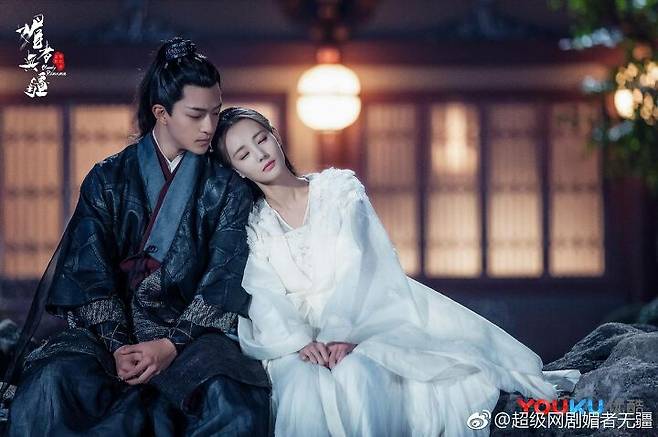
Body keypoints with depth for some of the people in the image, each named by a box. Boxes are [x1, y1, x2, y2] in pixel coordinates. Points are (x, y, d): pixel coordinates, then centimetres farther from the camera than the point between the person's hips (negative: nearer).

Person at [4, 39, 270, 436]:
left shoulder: (229, 189, 9)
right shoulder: (107, 180, 9)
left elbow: (225, 280, -2)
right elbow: (91, 273, 0)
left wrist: (172, 345, -17)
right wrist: (118, 345, -16)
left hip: (192, 331, 0)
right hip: (111, 328, 1)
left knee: (235, 402, -35)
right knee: (52, 383, -32)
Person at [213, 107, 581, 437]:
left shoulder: (338, 188, 6)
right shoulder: (251, 228, 10)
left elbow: (357, 264, -7)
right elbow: (265, 298, -3)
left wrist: (340, 333, -23)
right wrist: (299, 342, -24)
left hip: (364, 317, -1)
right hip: (300, 332, 1)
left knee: (356, 372, -34)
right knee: (303, 384, -34)